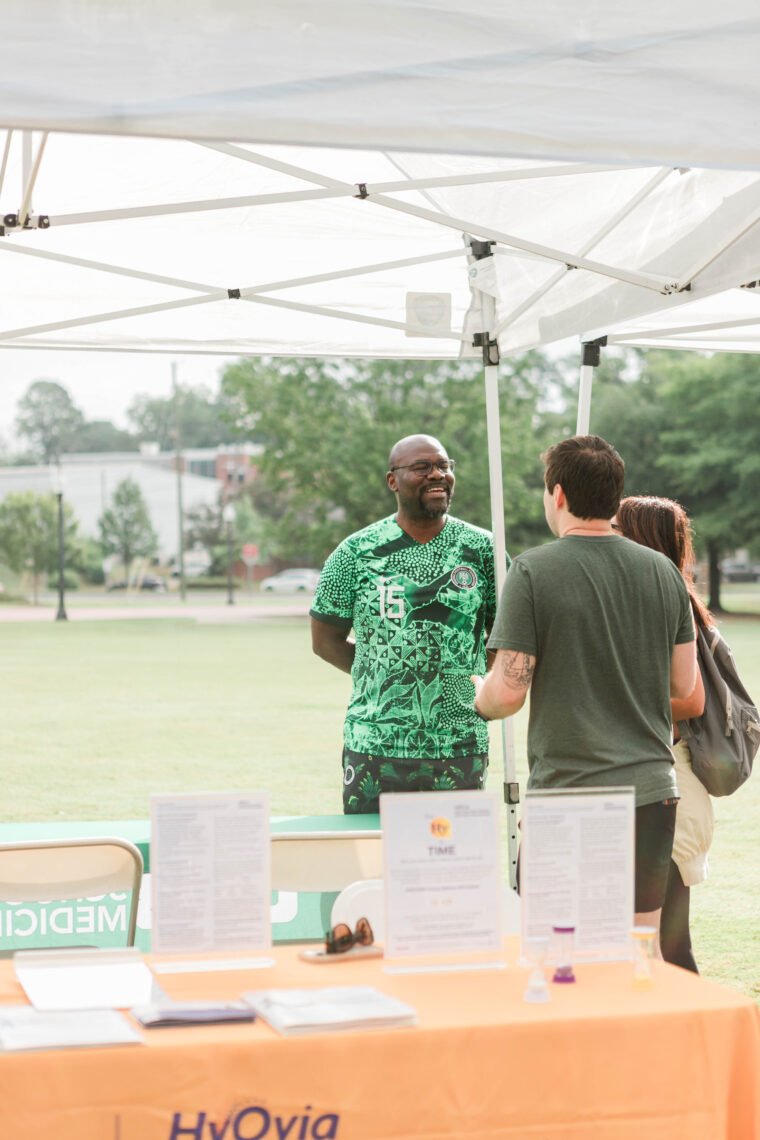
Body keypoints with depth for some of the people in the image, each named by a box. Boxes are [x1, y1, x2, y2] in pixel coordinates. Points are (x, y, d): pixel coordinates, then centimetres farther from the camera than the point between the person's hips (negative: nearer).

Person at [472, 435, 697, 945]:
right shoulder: (663, 571, 5)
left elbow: (508, 693, -12)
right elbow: (684, 684, 11)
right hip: (652, 788, 5)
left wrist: (477, 692, 10)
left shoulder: (533, 571, -9)